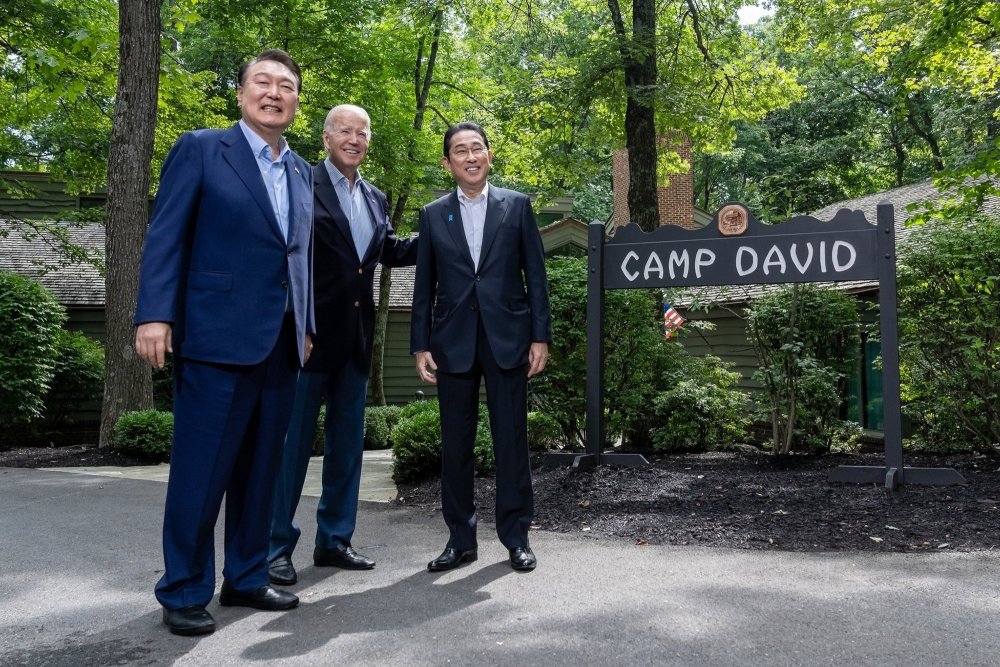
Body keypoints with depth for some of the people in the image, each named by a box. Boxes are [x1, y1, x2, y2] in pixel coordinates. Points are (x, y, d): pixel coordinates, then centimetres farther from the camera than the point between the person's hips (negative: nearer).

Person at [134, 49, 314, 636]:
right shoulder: (200, 149, 1)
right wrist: (155, 314, -14)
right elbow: (166, 237, -5)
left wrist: (307, 326, 14)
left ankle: (246, 578, 25)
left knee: (260, 469, 12)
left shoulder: (301, 171, 17)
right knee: (201, 469, 0)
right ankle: (184, 592, 14)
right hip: (218, 338, -5)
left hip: (282, 344, 6)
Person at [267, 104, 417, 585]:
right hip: (309, 332, -7)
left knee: (348, 442, 12)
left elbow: (390, 251, 23)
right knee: (293, 440, 1)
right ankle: (276, 545, 13)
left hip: (356, 337, 7)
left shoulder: (375, 199, 14)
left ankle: (334, 539, 25)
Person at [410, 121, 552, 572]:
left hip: (507, 338, -1)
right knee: (455, 442, 6)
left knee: (511, 438, 4)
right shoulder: (433, 215, 9)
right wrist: (420, 345, 3)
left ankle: (516, 536, 16)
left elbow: (535, 275, 4)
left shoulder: (516, 205, 6)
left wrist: (541, 336, -2)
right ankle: (460, 538, 18)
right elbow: (424, 285, 8)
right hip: (453, 342, 2)